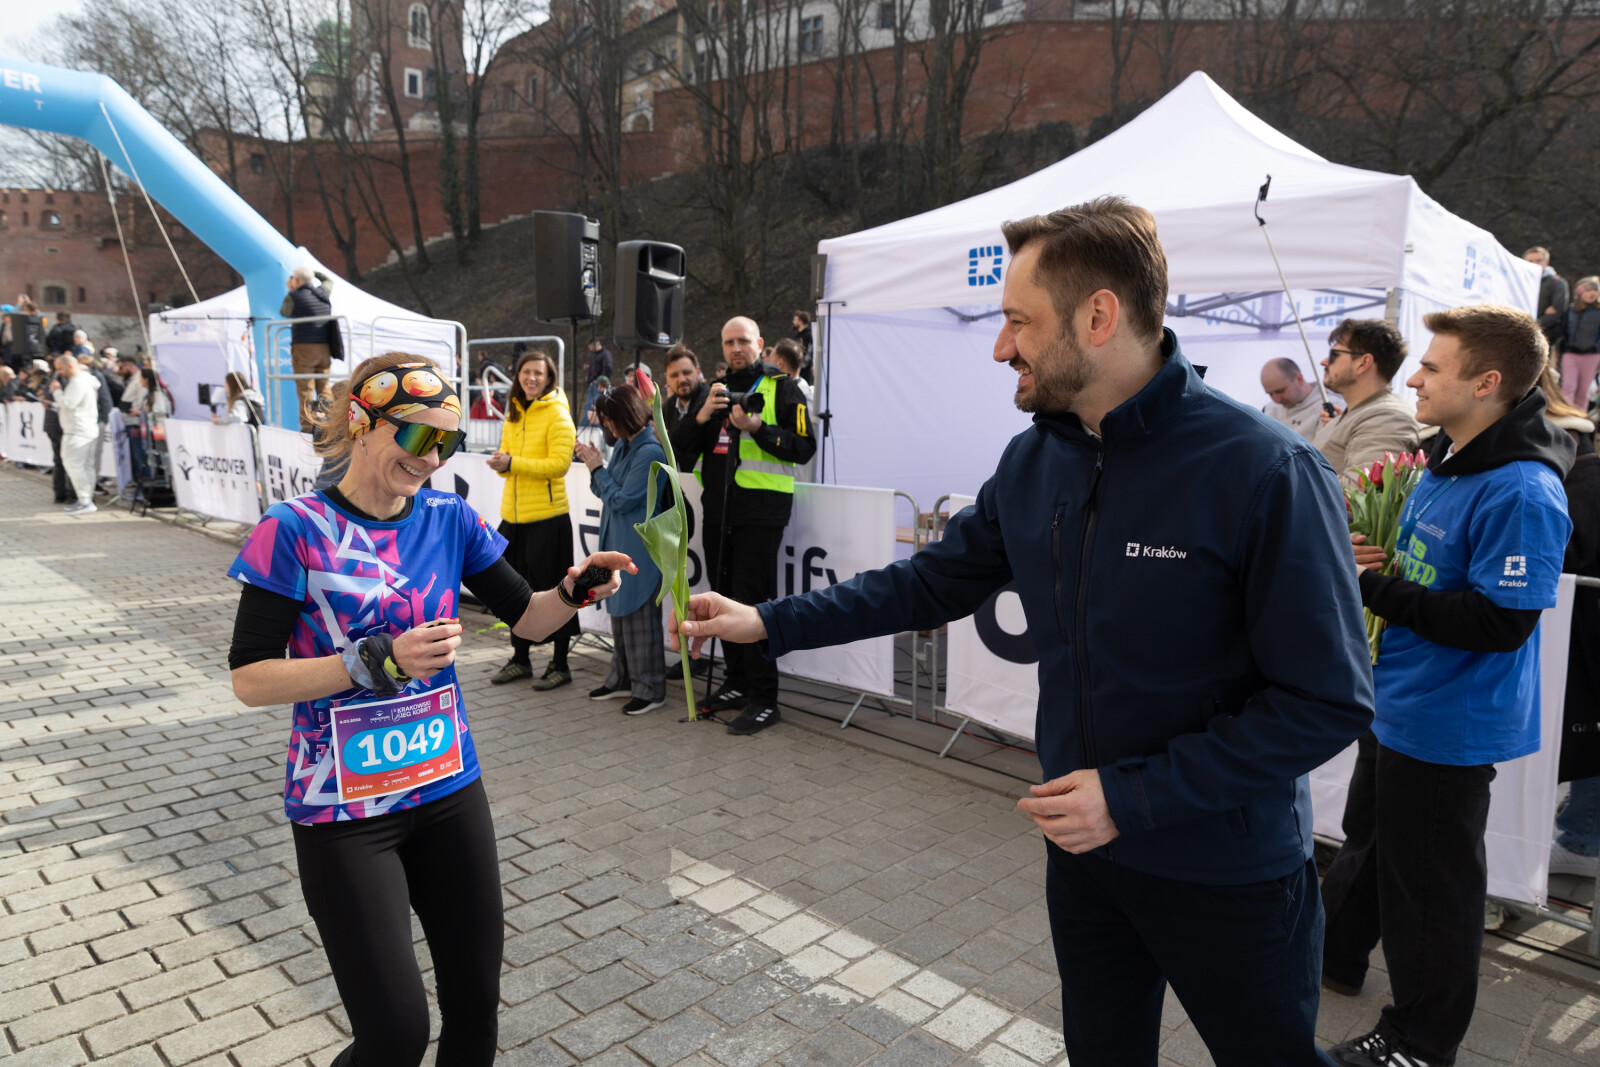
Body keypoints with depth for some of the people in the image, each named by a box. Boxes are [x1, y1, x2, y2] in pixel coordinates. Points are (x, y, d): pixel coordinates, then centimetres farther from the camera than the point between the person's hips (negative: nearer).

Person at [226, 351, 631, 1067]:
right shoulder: (295, 531, -11)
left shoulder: (449, 518, 0)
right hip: (344, 809, -4)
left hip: (449, 788, 4)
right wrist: (379, 660, -23)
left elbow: (526, 617, 5)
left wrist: (574, 591, -16)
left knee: (476, 1003, 12)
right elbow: (249, 680, -12)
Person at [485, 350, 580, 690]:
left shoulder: (557, 414, -9)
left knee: (551, 589, 1)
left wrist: (513, 463, -21)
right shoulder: (514, 413, 13)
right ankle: (520, 658, 30)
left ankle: (560, 665, 13)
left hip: (547, 516, -7)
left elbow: (559, 463, -18)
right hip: (513, 514, 8)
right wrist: (501, 463, -6)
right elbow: (506, 455, 18)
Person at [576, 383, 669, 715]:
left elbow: (621, 500, -18)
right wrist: (594, 464, -2)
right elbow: (606, 492, 13)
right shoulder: (623, 445, 7)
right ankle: (622, 679, 30)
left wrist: (598, 468, -10)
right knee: (619, 611, 17)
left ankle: (650, 689, 9)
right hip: (617, 542, 9)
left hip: (638, 547, -9)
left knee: (639, 615, -2)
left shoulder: (650, 452, -20)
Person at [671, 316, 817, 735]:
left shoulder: (781, 388, 1)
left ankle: (764, 700, -2)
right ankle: (737, 684, 25)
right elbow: (679, 450, 12)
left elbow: (804, 447, -8)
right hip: (717, 508, 6)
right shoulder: (714, 391, 18)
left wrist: (758, 428, -19)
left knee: (752, 602, -9)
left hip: (761, 510, -6)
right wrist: (700, 417, -6)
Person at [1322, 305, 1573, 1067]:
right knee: (1366, 840, 26)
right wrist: (1366, 561, -3)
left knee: (1429, 882, 8)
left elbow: (1501, 624, -28)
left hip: (1448, 727, -9)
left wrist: (1372, 588, -26)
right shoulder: (1445, 462, 5)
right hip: (1396, 705, 10)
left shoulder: (1521, 494, -25)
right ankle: (1334, 956, 48)